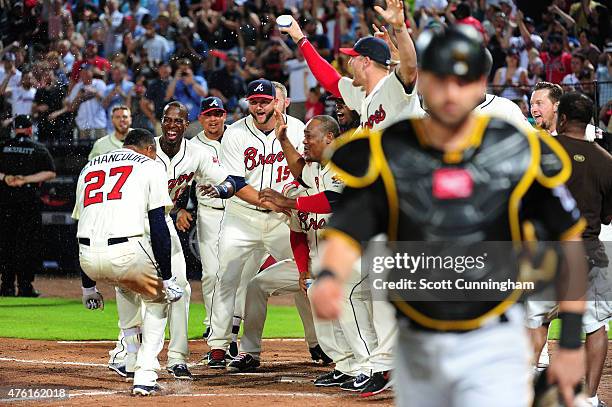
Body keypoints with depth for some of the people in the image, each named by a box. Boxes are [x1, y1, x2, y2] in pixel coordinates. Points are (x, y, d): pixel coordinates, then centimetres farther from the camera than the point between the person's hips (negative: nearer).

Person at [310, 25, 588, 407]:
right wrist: (328, 278, -36)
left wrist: (571, 342, 0)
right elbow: (347, 232, -12)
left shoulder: (522, 153, -7)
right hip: (416, 346, 2)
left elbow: (569, 237, 2)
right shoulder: (384, 152, -7)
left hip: (492, 347, -2)